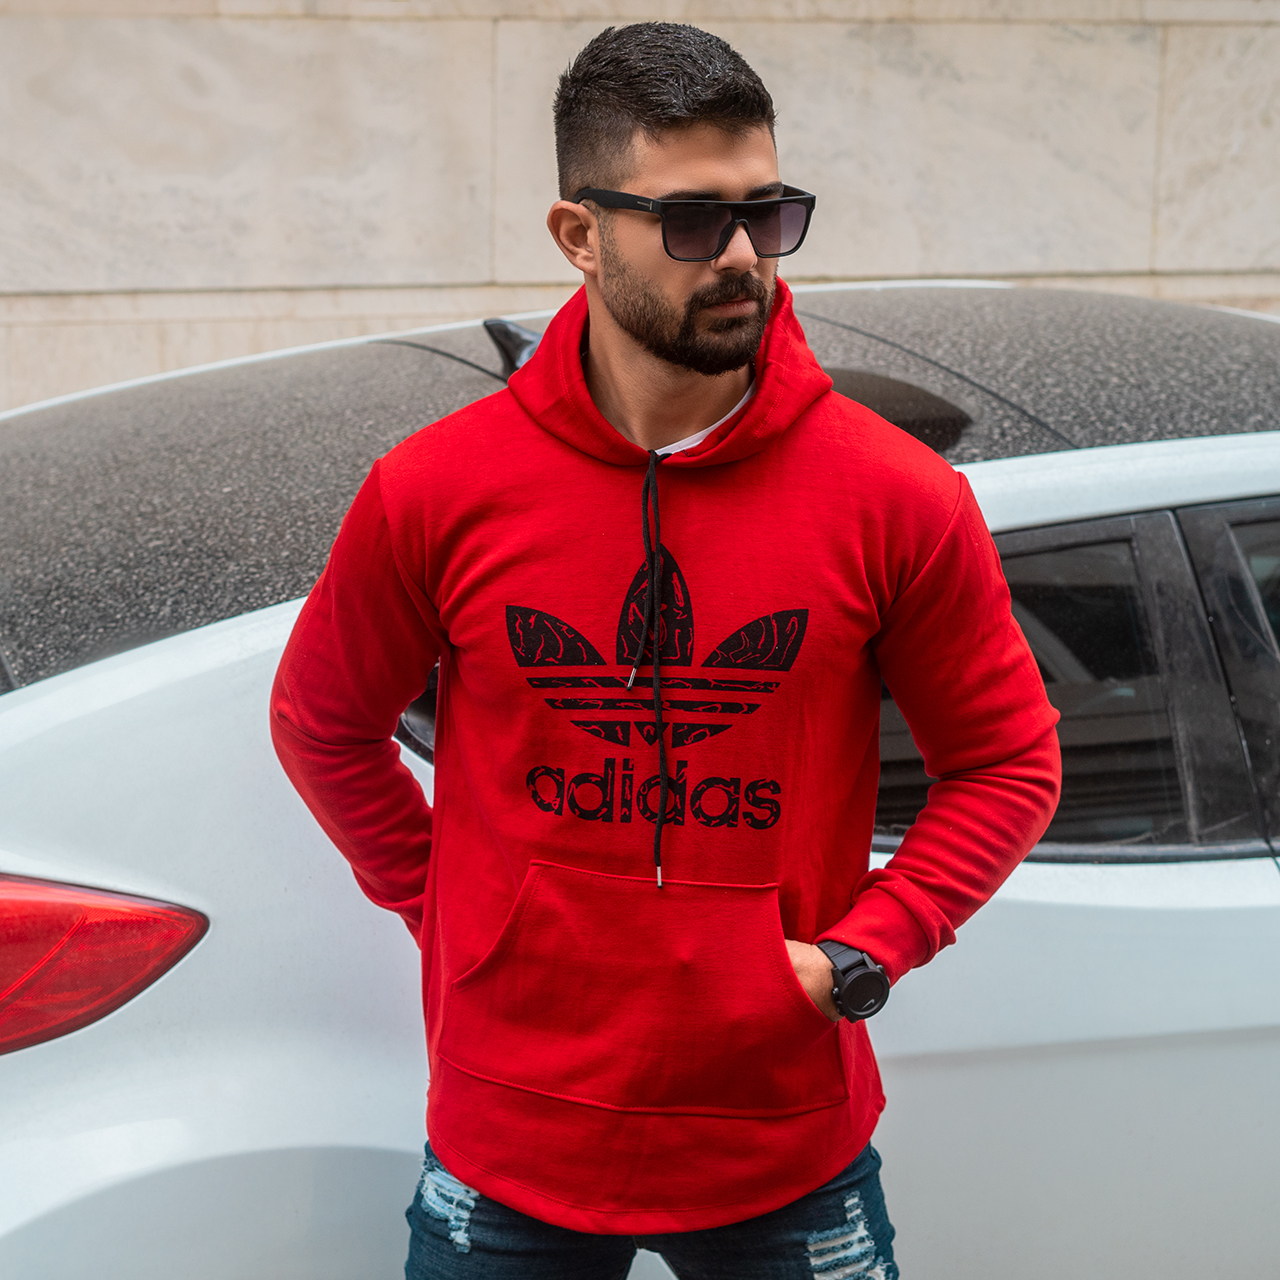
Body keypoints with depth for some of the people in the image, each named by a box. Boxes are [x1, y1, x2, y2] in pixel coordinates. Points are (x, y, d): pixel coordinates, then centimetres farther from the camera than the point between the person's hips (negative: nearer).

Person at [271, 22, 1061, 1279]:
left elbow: (1007, 760, 1)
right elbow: (321, 724, 9)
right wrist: (438, 901, 2)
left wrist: (860, 953, -8)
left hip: (789, 1150, 0)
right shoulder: (438, 492, -8)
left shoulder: (899, 500, -10)